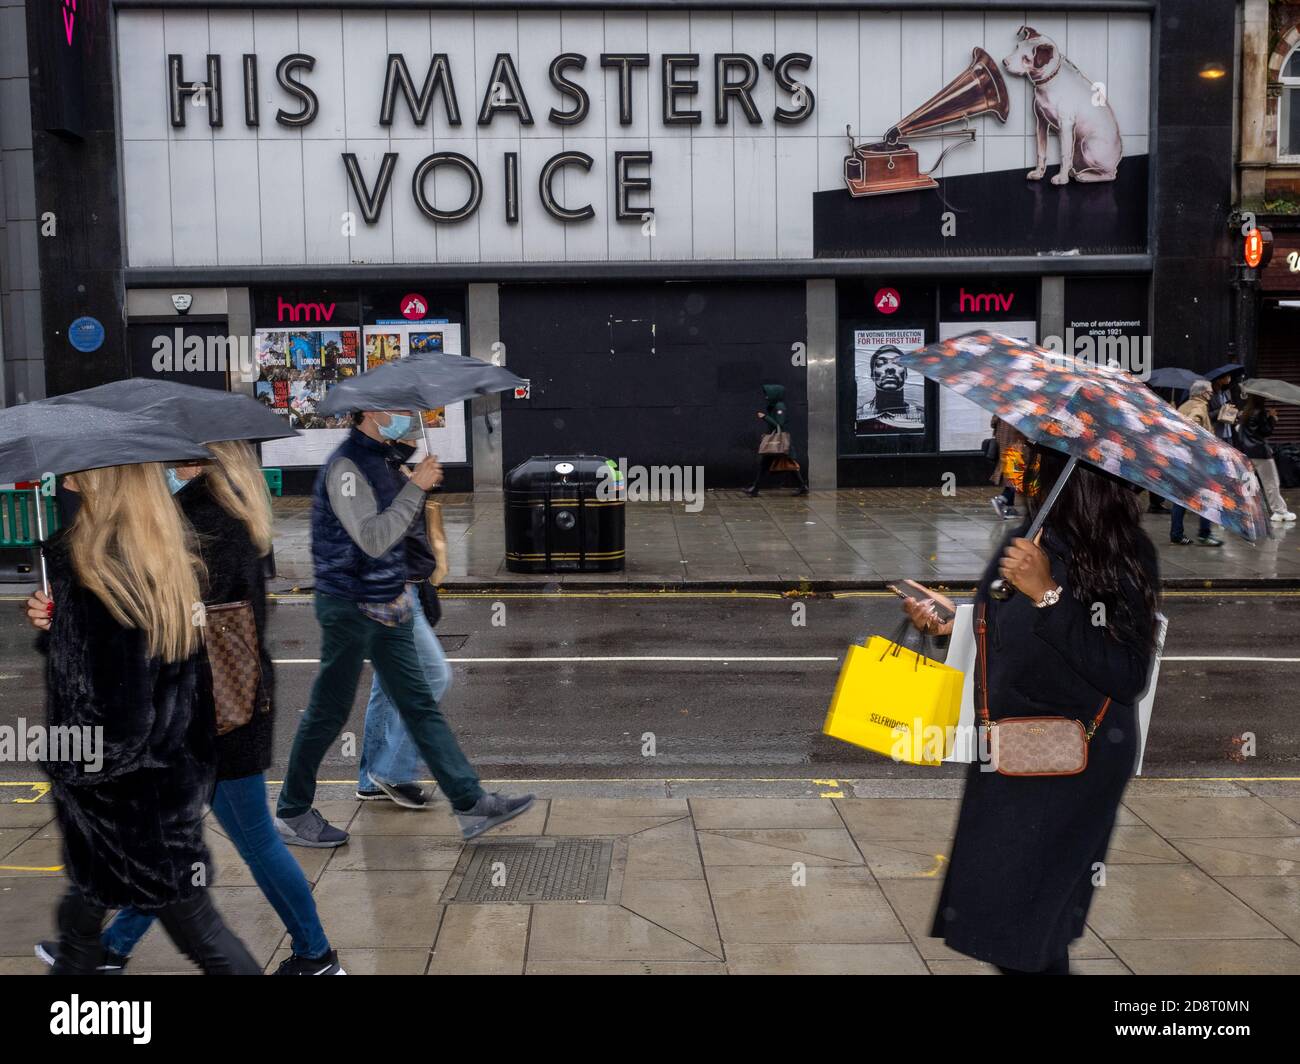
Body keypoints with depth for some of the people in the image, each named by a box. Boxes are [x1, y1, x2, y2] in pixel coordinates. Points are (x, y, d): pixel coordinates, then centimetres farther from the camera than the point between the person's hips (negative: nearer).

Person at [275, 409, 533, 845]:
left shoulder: (377, 459, 13)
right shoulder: (345, 466, -17)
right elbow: (373, 539, -27)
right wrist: (415, 487, -24)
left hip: (384, 608, 9)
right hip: (350, 608, -9)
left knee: (420, 705, 7)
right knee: (328, 712, 3)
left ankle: (470, 802, 9)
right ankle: (292, 813, 19)